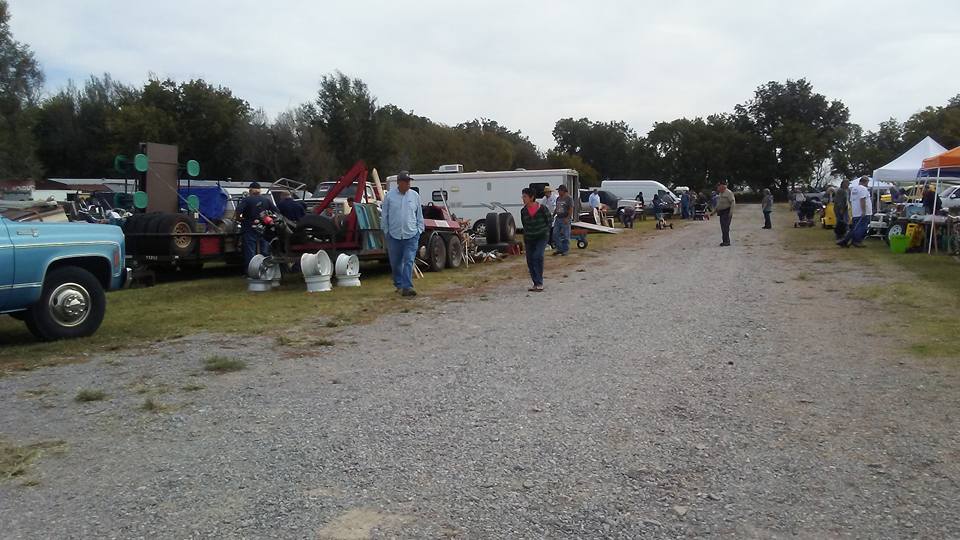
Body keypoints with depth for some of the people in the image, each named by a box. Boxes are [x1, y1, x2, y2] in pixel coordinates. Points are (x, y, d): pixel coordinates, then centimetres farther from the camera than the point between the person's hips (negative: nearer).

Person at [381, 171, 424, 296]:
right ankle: (399, 284, 28)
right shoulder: (389, 196, 1)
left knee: (409, 261, -10)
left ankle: (407, 287, -13)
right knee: (395, 263, 11)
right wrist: (386, 231, 6)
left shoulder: (415, 196, 5)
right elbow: (384, 215, 8)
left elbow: (419, 215, 13)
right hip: (394, 235, 1)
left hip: (411, 235, 0)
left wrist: (419, 229, 8)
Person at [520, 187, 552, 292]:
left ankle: (539, 283, -16)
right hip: (529, 240, 5)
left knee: (537, 256, -23)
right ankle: (536, 284, 18)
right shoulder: (523, 211, 2)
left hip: (541, 238, -5)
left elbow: (549, 222, 1)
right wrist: (524, 242, 13)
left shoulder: (542, 209, -10)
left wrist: (544, 231, -9)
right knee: (530, 261, 4)